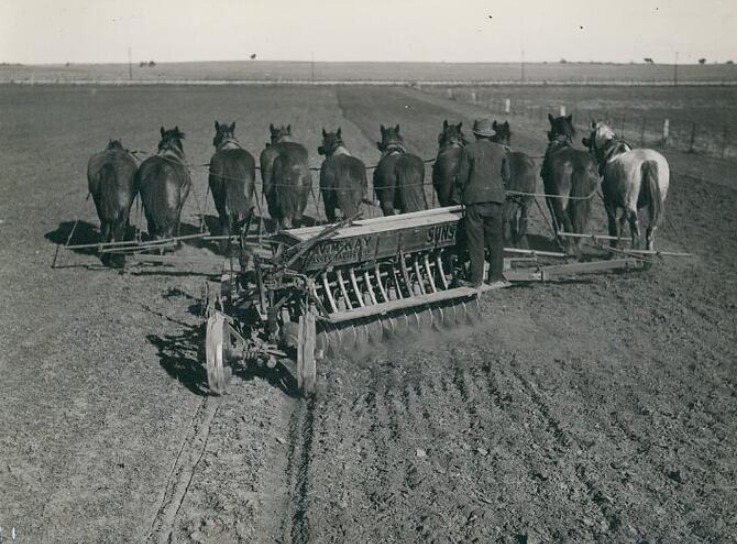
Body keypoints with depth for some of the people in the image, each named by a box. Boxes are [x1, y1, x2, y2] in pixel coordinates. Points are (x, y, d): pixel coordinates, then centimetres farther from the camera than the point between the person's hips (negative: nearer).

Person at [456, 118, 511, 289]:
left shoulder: (469, 150, -5)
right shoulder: (501, 150, 5)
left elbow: (462, 177, -6)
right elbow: (506, 176, 9)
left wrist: (463, 191, 13)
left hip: (474, 199, -3)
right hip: (497, 199, 3)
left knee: (475, 241, 3)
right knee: (495, 240, 12)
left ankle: (476, 279, 4)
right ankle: (495, 277, 16)